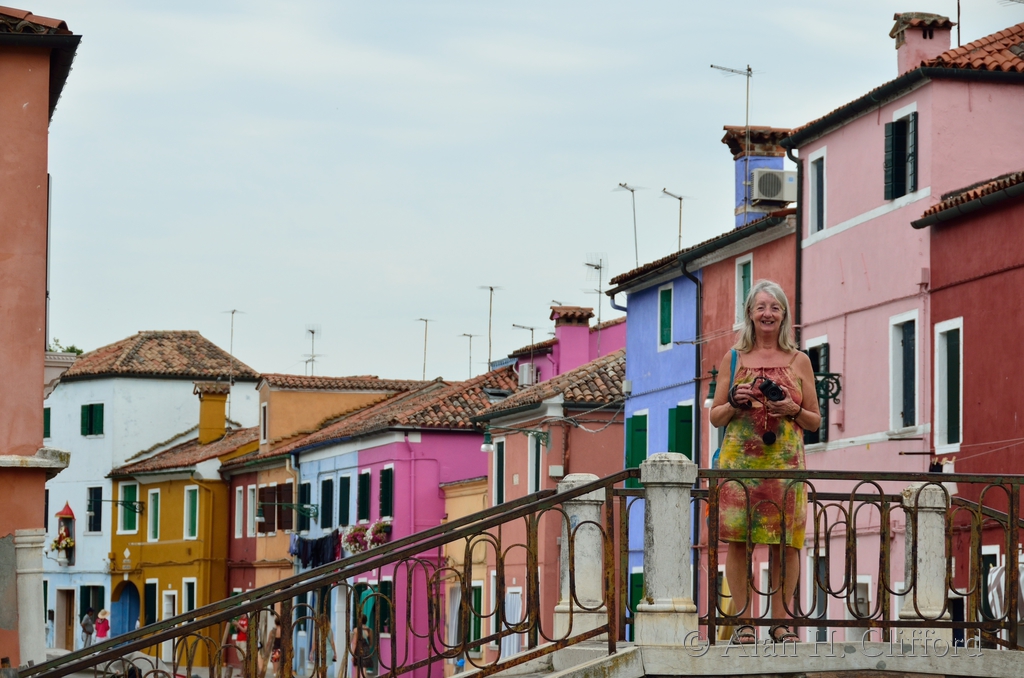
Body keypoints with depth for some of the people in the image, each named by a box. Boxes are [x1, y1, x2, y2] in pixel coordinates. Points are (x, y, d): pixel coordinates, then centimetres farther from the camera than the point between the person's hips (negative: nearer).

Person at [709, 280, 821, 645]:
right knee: (737, 537, -6)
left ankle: (781, 621, 1)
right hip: (739, 460, 0)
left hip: (785, 461, 0)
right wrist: (735, 402, -5)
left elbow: (815, 421, 13)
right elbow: (715, 417, 14)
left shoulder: (799, 361, 11)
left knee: (785, 540, -5)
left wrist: (792, 410, -6)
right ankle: (743, 621, -2)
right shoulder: (734, 358, 12)